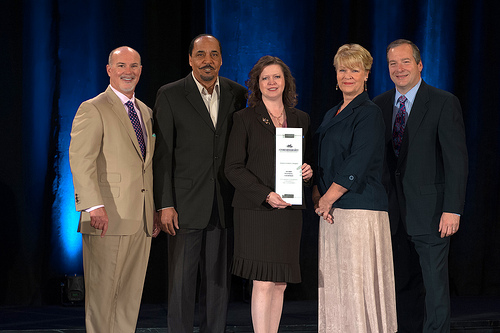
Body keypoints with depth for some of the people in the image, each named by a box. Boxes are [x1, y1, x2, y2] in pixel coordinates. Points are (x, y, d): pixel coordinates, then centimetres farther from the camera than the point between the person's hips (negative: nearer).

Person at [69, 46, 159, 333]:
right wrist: (94, 206, -24)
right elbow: (81, 161, -14)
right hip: (108, 219, -7)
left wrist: (156, 210, 16)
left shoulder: (146, 112, 19)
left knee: (131, 293, 8)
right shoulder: (92, 110, -4)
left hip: (142, 221, 7)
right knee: (102, 292, -3)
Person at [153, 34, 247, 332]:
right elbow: (163, 154, -4)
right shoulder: (170, 95, -1)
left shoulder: (237, 94, 8)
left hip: (224, 204, 3)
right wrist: (165, 205, -10)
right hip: (186, 204, -3)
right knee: (182, 280, 0)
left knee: (219, 280, 8)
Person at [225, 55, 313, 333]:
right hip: (256, 210, -4)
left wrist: (309, 171, -2)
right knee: (263, 282, -9)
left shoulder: (300, 119, 14)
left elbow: (307, 159, 23)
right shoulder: (245, 119, 1)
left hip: (290, 210, 4)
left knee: (280, 283, 5)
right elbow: (233, 167, -5)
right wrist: (266, 195, -15)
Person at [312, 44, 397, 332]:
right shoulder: (332, 114, 19)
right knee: (333, 282, 8)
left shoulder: (369, 113, -7)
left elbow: (357, 165, -15)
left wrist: (328, 199, -11)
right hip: (331, 210, 8)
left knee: (358, 281, -7)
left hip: (360, 208, -8)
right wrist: (317, 195, 1)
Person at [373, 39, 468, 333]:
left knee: (436, 284, -3)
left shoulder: (444, 103, -5)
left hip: (430, 210, -5)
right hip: (393, 211, 5)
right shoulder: (380, 105, 11)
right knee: (402, 285, 11)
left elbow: (457, 160, -9)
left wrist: (453, 209, -16)